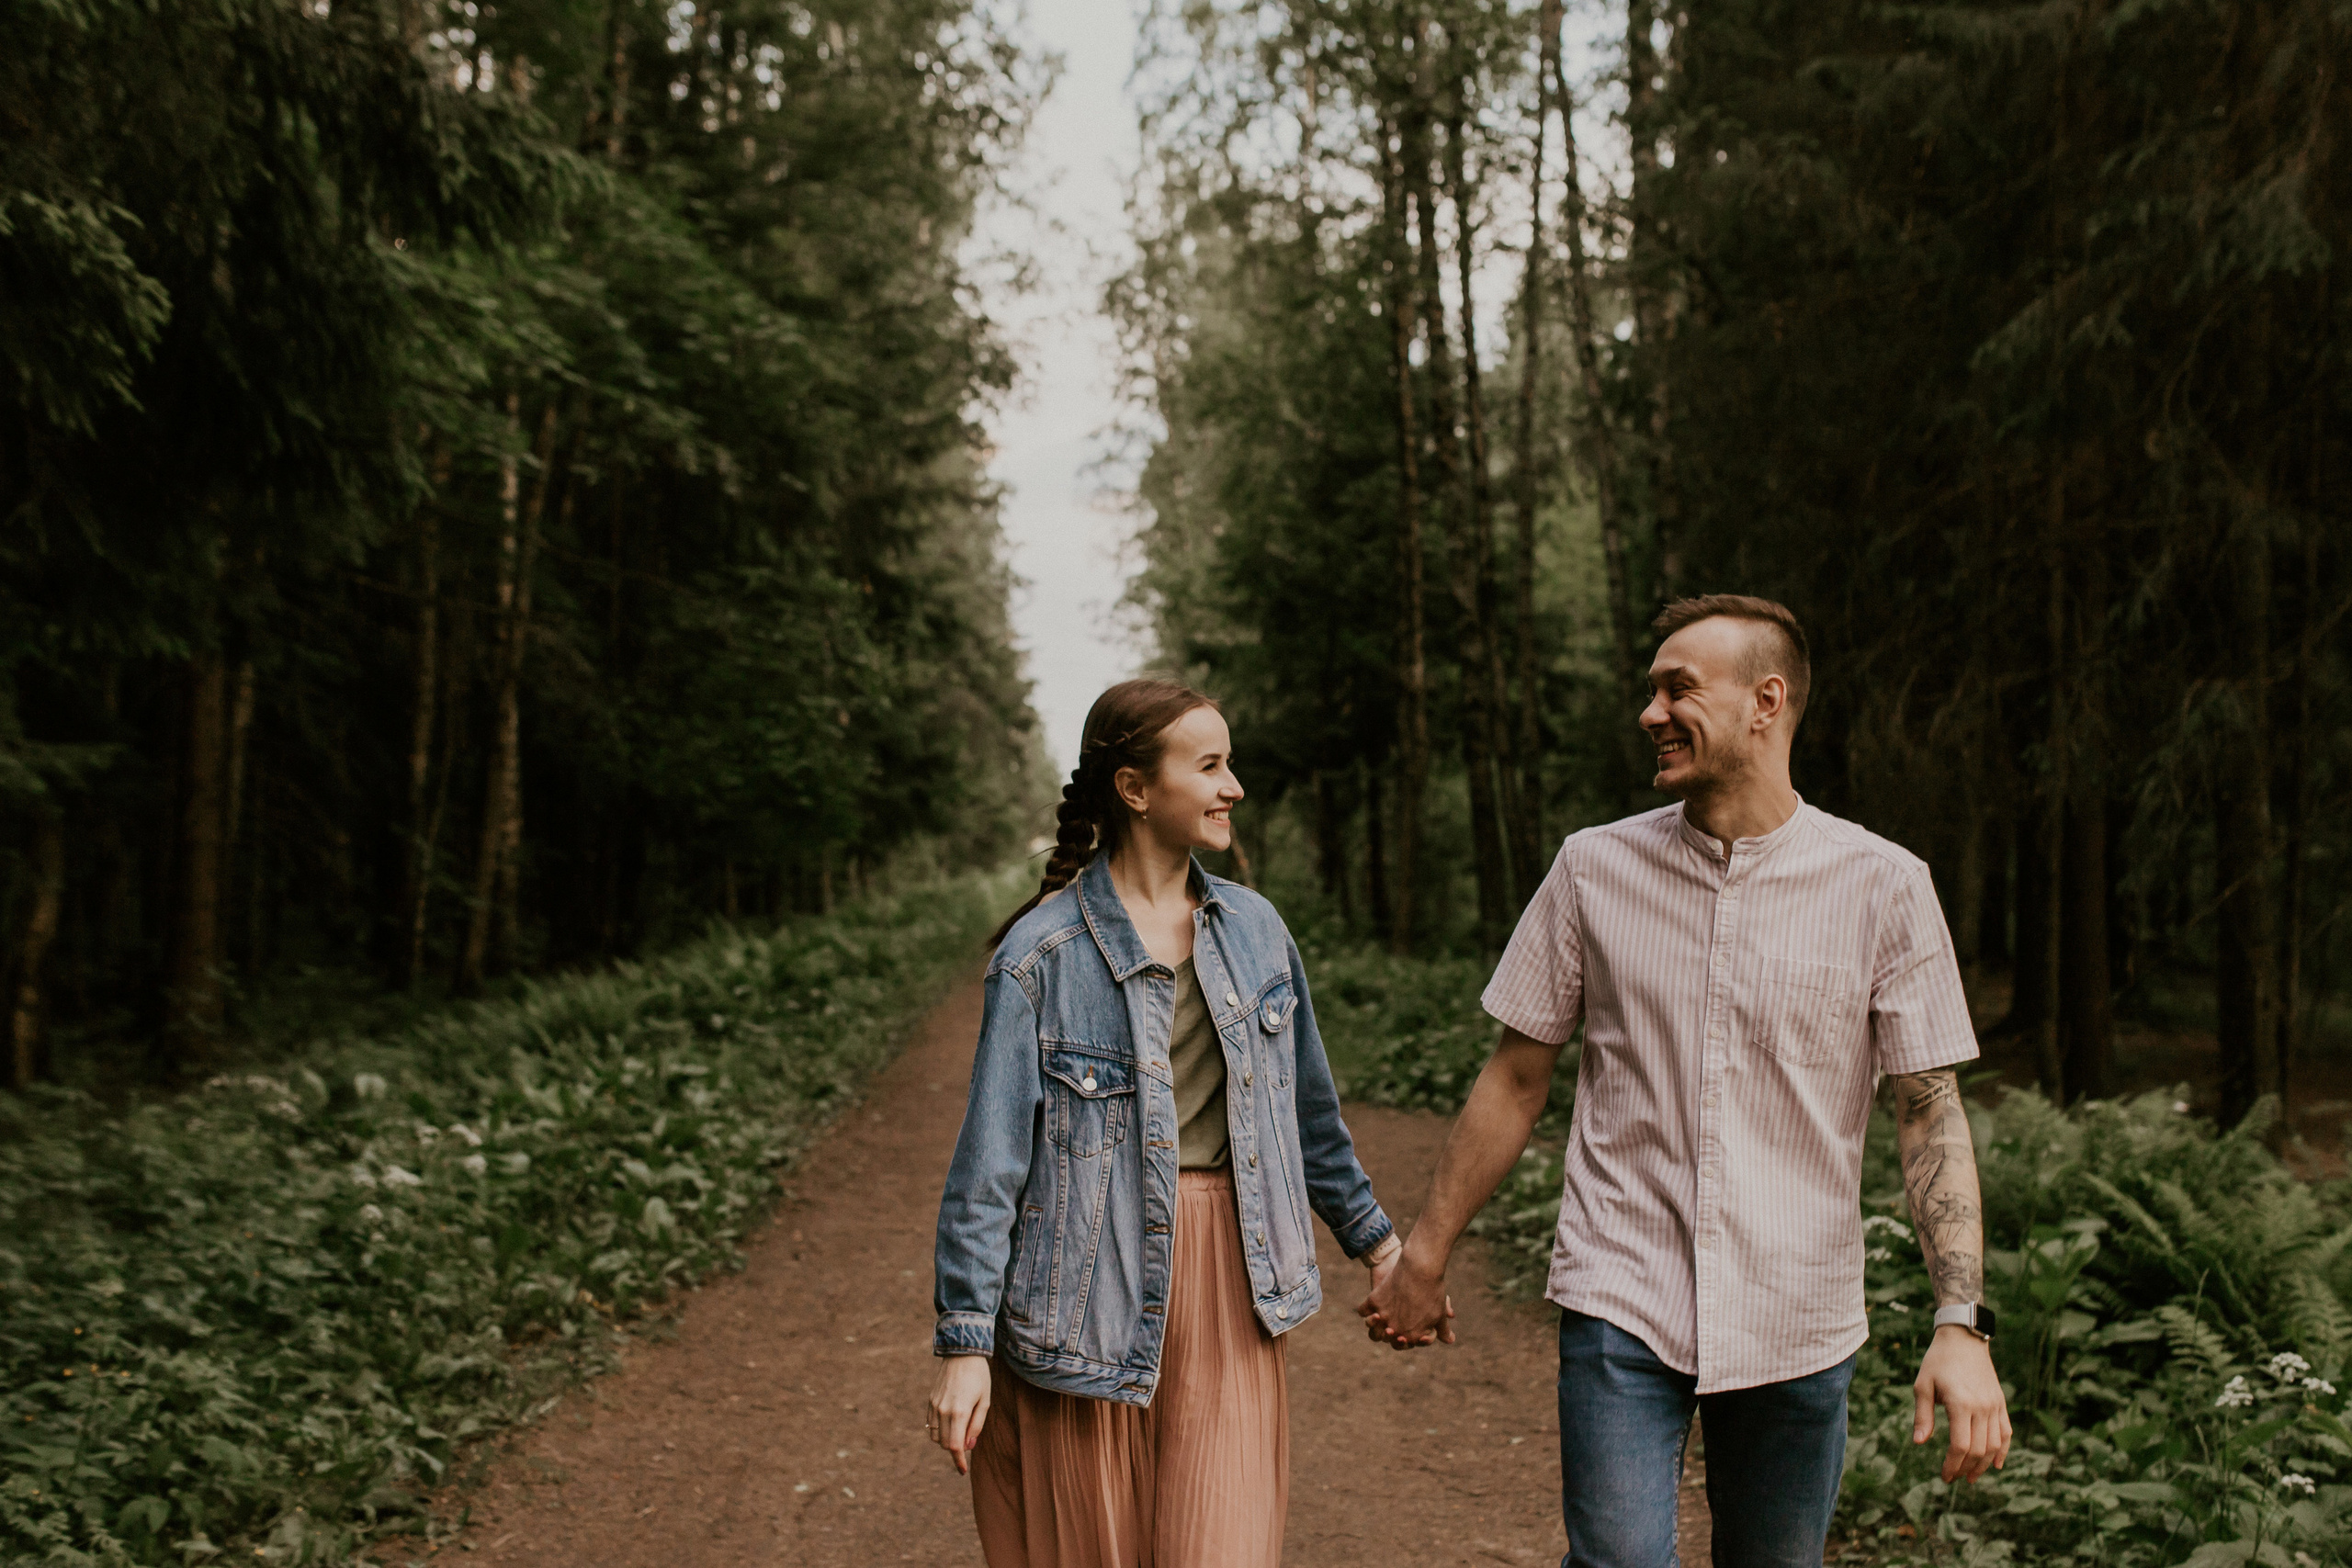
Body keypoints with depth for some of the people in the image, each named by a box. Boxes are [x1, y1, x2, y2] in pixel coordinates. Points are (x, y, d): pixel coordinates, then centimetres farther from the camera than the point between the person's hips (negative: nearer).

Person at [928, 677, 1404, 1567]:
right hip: (1096, 1285, -3)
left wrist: (1369, 1233, 25)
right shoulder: (1044, 953, -9)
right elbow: (989, 1160, -8)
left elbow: (1308, 1106, 19)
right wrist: (964, 1343, -10)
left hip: (1228, 1290, 4)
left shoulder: (1254, 929, 6)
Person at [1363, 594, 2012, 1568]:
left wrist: (1962, 1326, -11)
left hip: (1797, 1329, 0)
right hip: (1620, 1305, 0)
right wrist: (1424, 1256, 9)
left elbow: (1931, 1112, -2)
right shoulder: (1594, 869, 0)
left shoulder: (1883, 887, -3)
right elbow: (1517, 1078, 6)